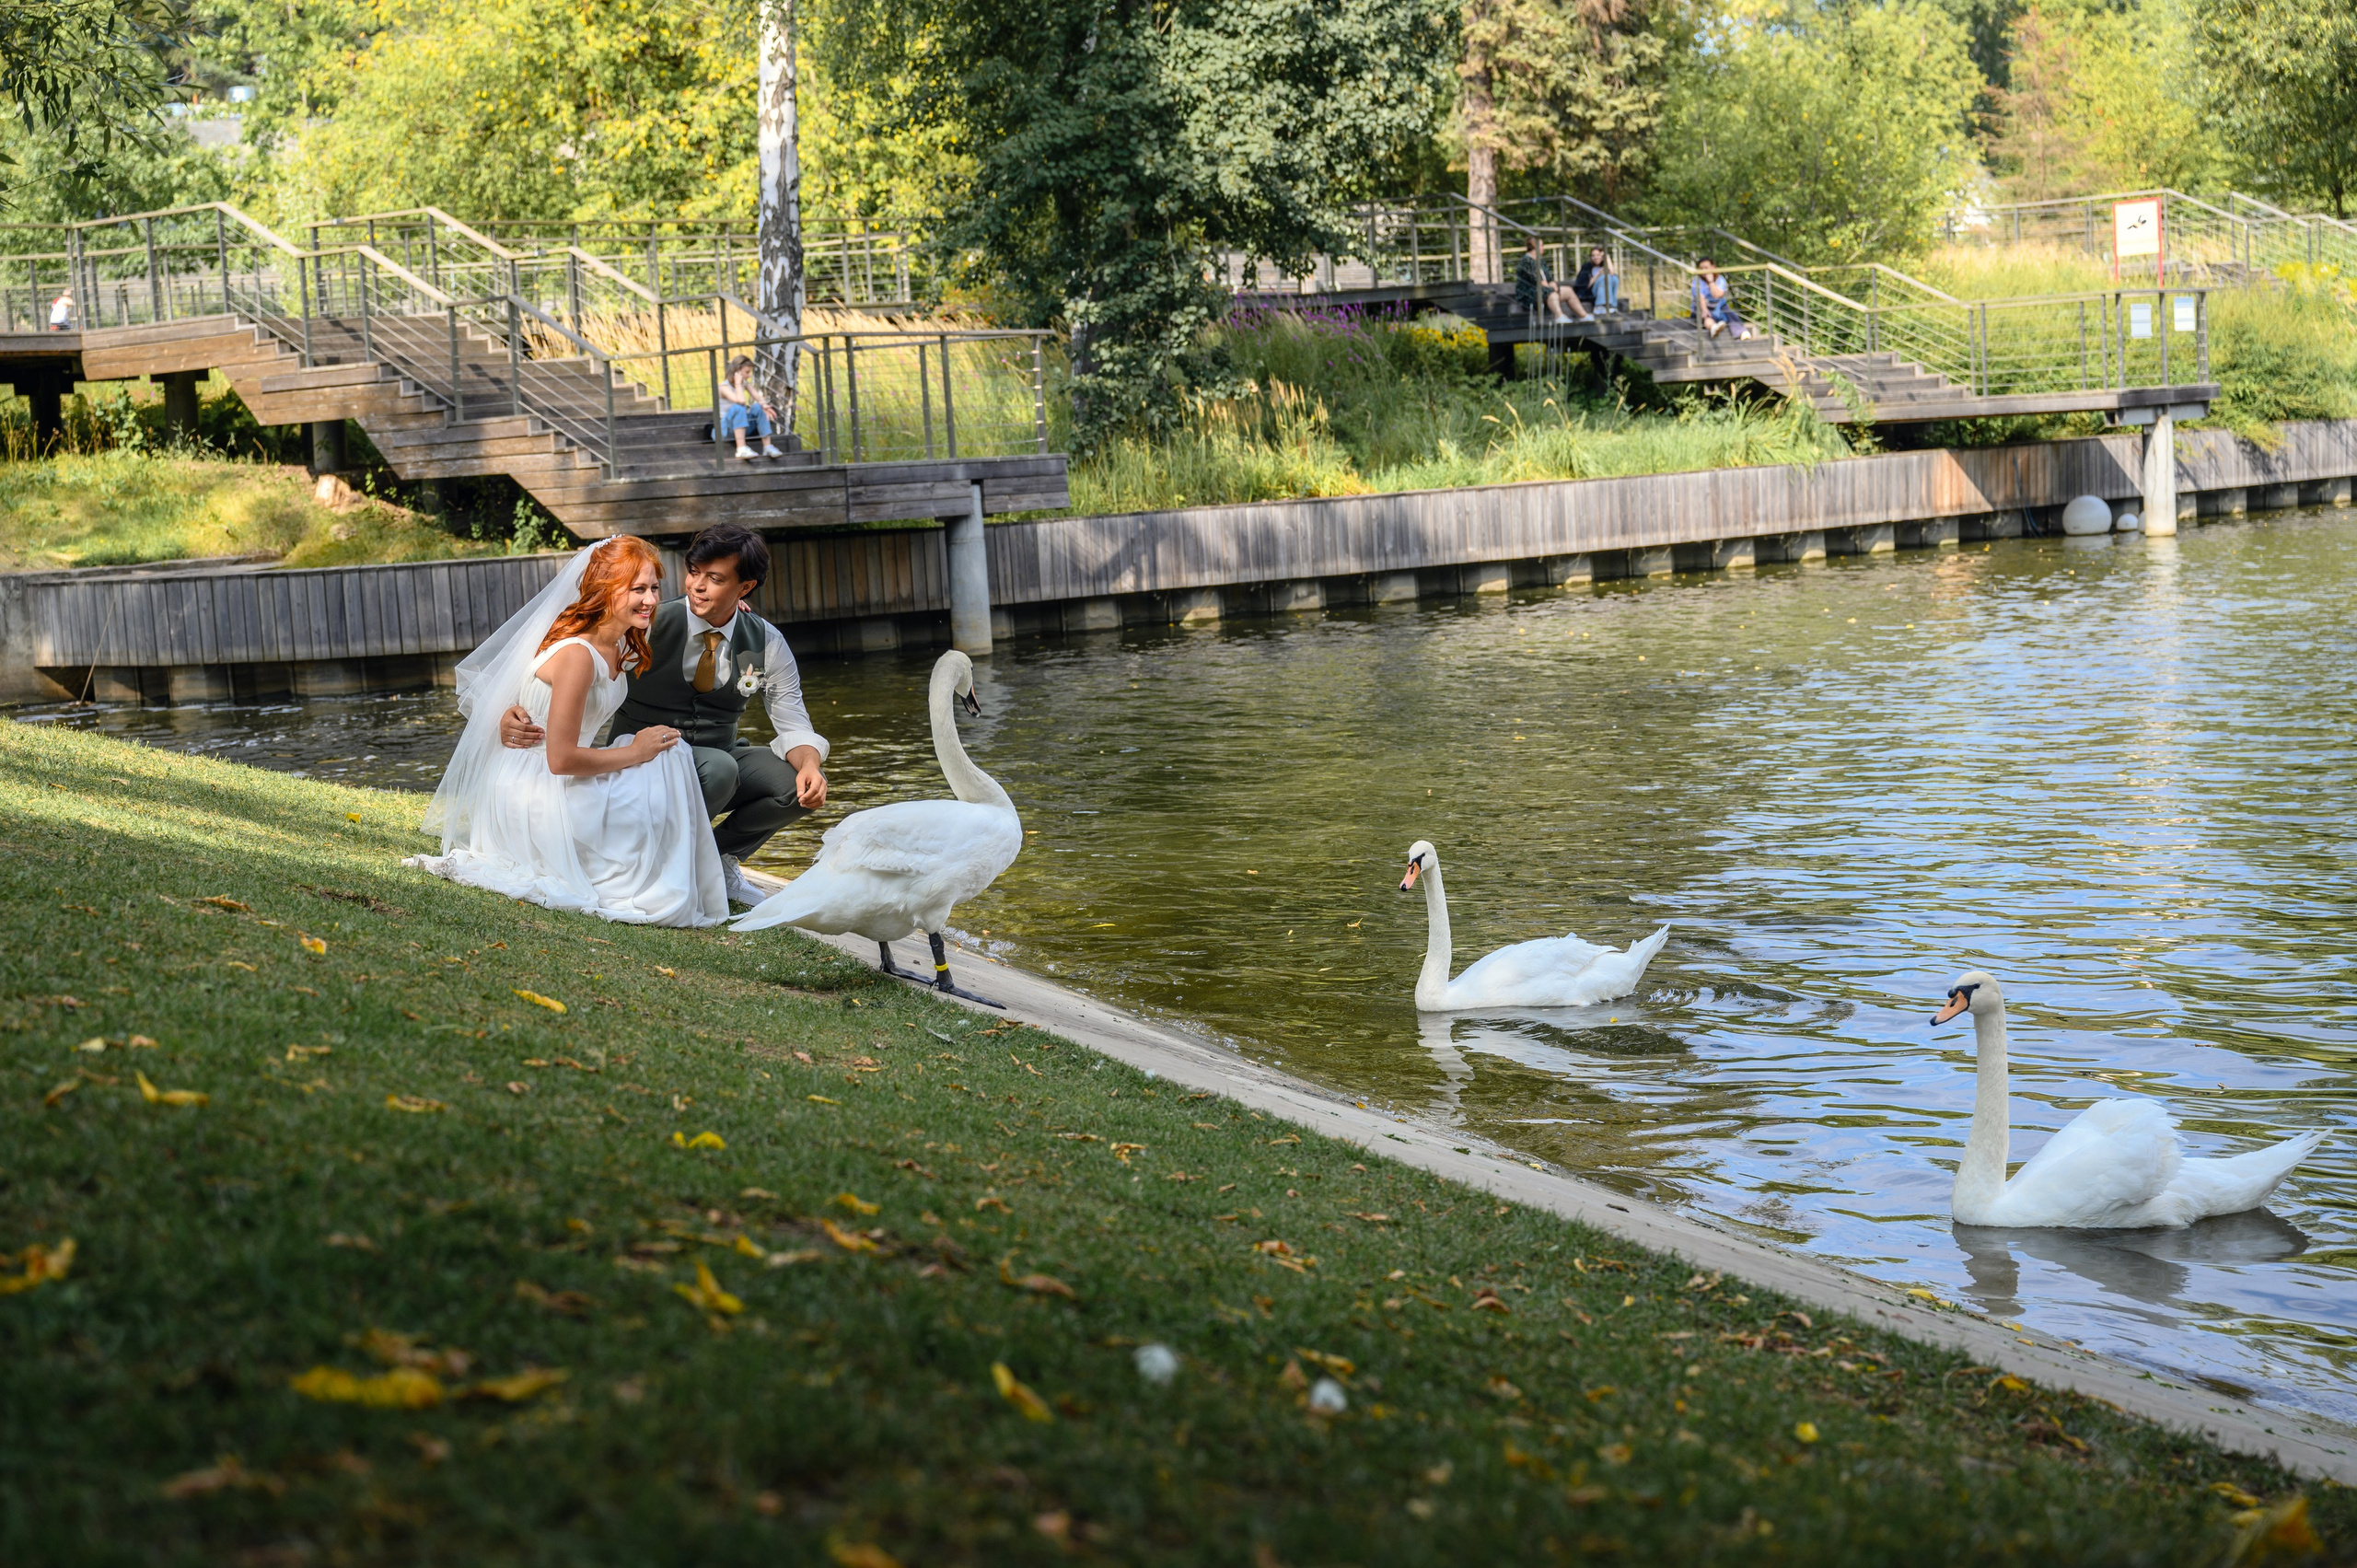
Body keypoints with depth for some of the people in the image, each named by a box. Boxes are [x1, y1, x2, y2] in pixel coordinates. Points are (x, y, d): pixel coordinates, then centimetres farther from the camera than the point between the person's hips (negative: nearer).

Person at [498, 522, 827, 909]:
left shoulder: (767, 644, -4)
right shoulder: (650, 626, -15)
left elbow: (794, 725, -4)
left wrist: (810, 765, -27)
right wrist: (515, 712, -35)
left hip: (719, 757, 5)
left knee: (801, 785, -21)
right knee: (720, 768, -36)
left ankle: (720, 856, 4)